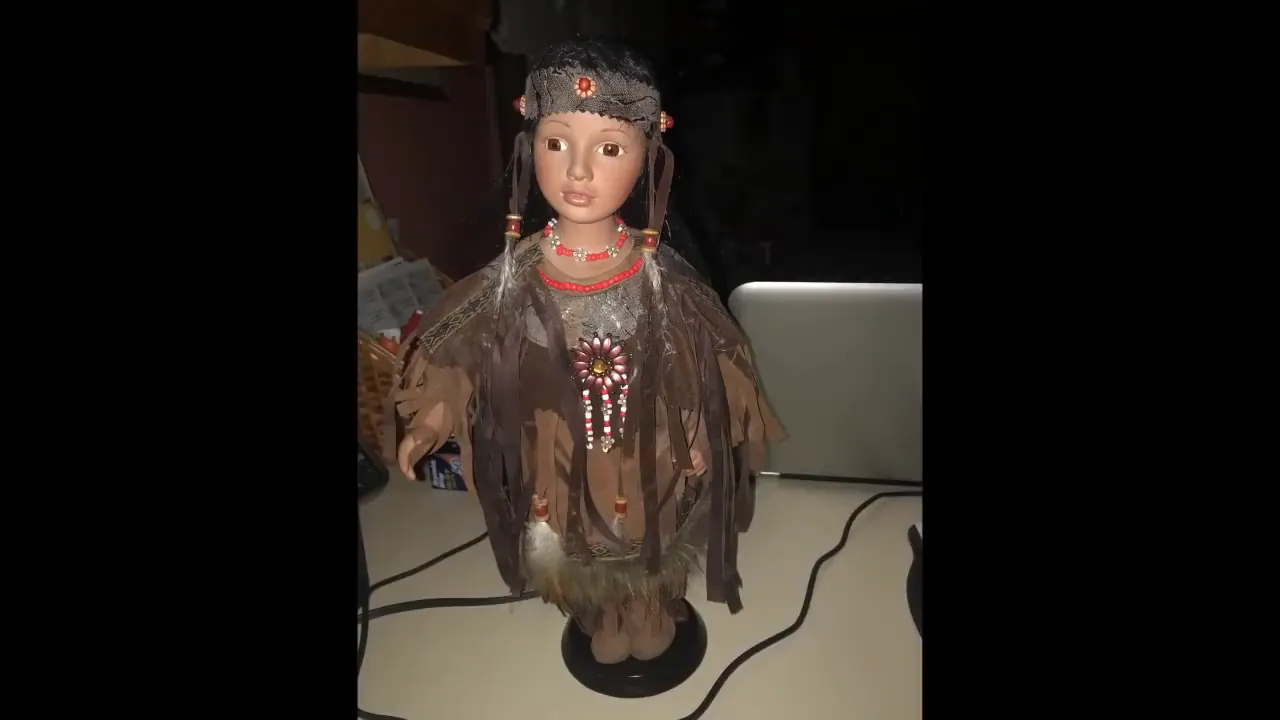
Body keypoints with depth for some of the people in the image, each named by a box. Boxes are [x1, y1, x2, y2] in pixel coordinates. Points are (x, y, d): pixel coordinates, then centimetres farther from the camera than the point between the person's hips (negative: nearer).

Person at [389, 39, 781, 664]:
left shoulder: (656, 272, -20)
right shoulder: (518, 273, -19)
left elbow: (705, 357, -8)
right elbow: (460, 347, -6)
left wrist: (698, 439, -3)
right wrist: (429, 420, -12)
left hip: (648, 455, 0)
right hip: (560, 460, 1)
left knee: (652, 550, 26)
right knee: (580, 560, 25)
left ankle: (655, 614, 59)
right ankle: (603, 621, 58)